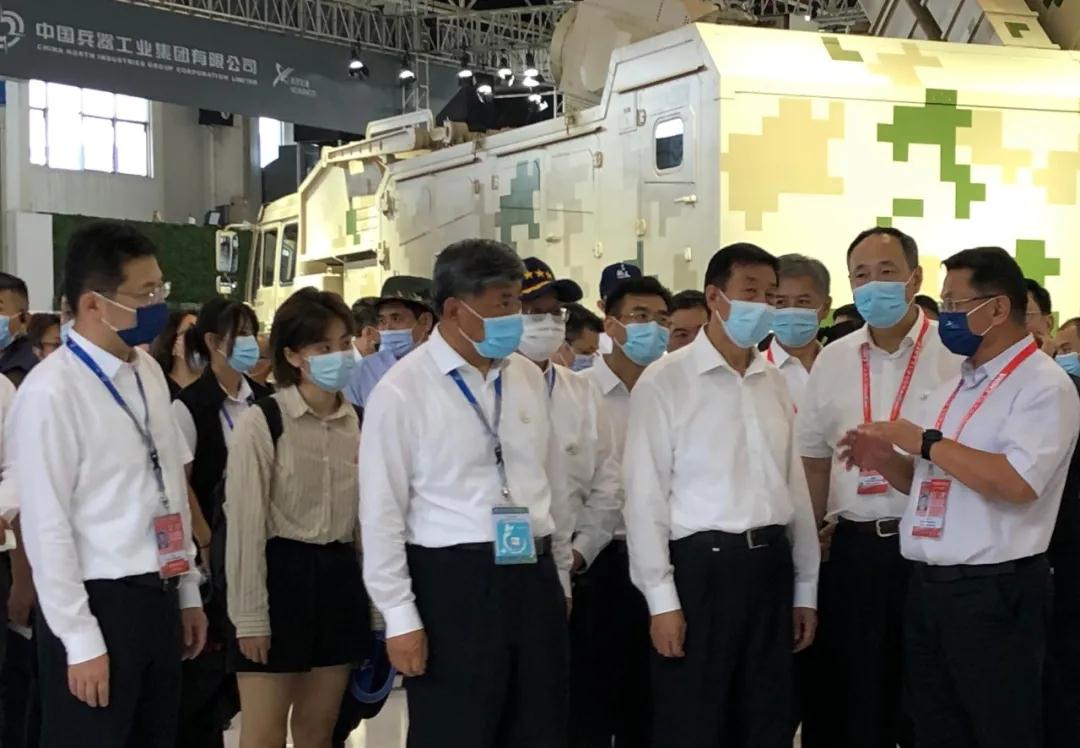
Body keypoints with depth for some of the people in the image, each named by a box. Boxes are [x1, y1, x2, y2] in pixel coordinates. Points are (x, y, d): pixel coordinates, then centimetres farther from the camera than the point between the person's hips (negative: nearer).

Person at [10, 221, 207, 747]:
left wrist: (188, 593, 14)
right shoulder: (51, 392, -17)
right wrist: (81, 641, -14)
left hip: (158, 598, 7)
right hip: (99, 604, -7)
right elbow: (46, 525, -17)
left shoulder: (149, 373, 6)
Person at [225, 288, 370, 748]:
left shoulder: (359, 423, 6)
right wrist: (250, 617, -12)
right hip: (280, 576, -5)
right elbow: (245, 526, -11)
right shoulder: (261, 423, -11)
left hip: (340, 578, 5)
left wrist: (375, 600, 8)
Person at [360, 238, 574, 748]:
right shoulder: (403, 390, -10)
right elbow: (382, 513, -9)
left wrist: (561, 577, 17)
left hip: (534, 577, 5)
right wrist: (400, 618, -10)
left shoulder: (528, 378, 7)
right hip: (453, 584, -5)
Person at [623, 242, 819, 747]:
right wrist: (662, 599, -11)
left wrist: (805, 587, 13)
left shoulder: (775, 384, 11)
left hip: (770, 565, 6)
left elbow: (794, 487, 14)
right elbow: (646, 494, -9)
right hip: (701, 566, -5)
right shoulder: (665, 381, -7)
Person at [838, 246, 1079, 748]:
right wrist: (885, 460, 1)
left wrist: (925, 441, -18)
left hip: (994, 592, -8)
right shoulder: (952, 388, 15)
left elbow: (1017, 483, -25)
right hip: (928, 586, 8)